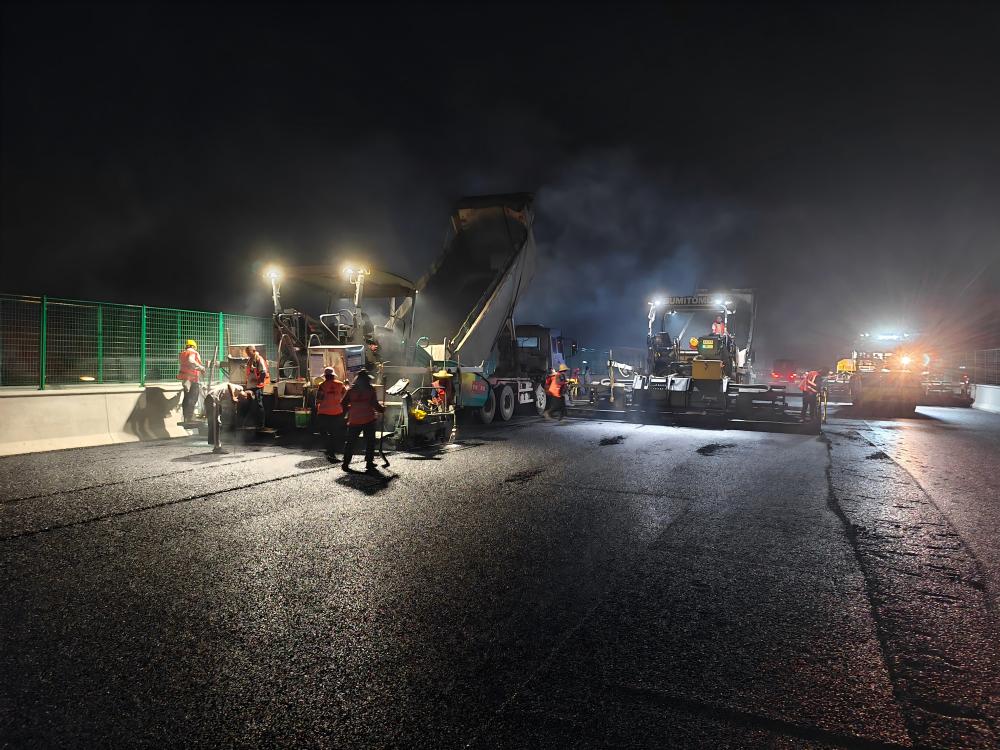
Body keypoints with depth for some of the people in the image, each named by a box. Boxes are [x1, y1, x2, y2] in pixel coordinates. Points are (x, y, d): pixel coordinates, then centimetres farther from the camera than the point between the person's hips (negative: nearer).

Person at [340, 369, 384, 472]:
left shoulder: (351, 390, 3)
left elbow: (343, 404, 4)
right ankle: (369, 462, 7)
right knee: (370, 442, 8)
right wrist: (382, 409, 11)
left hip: (354, 420, 2)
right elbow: (375, 404, -6)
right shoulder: (370, 389, -4)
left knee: (350, 442, 10)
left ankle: (345, 463, 7)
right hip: (369, 420, -2)